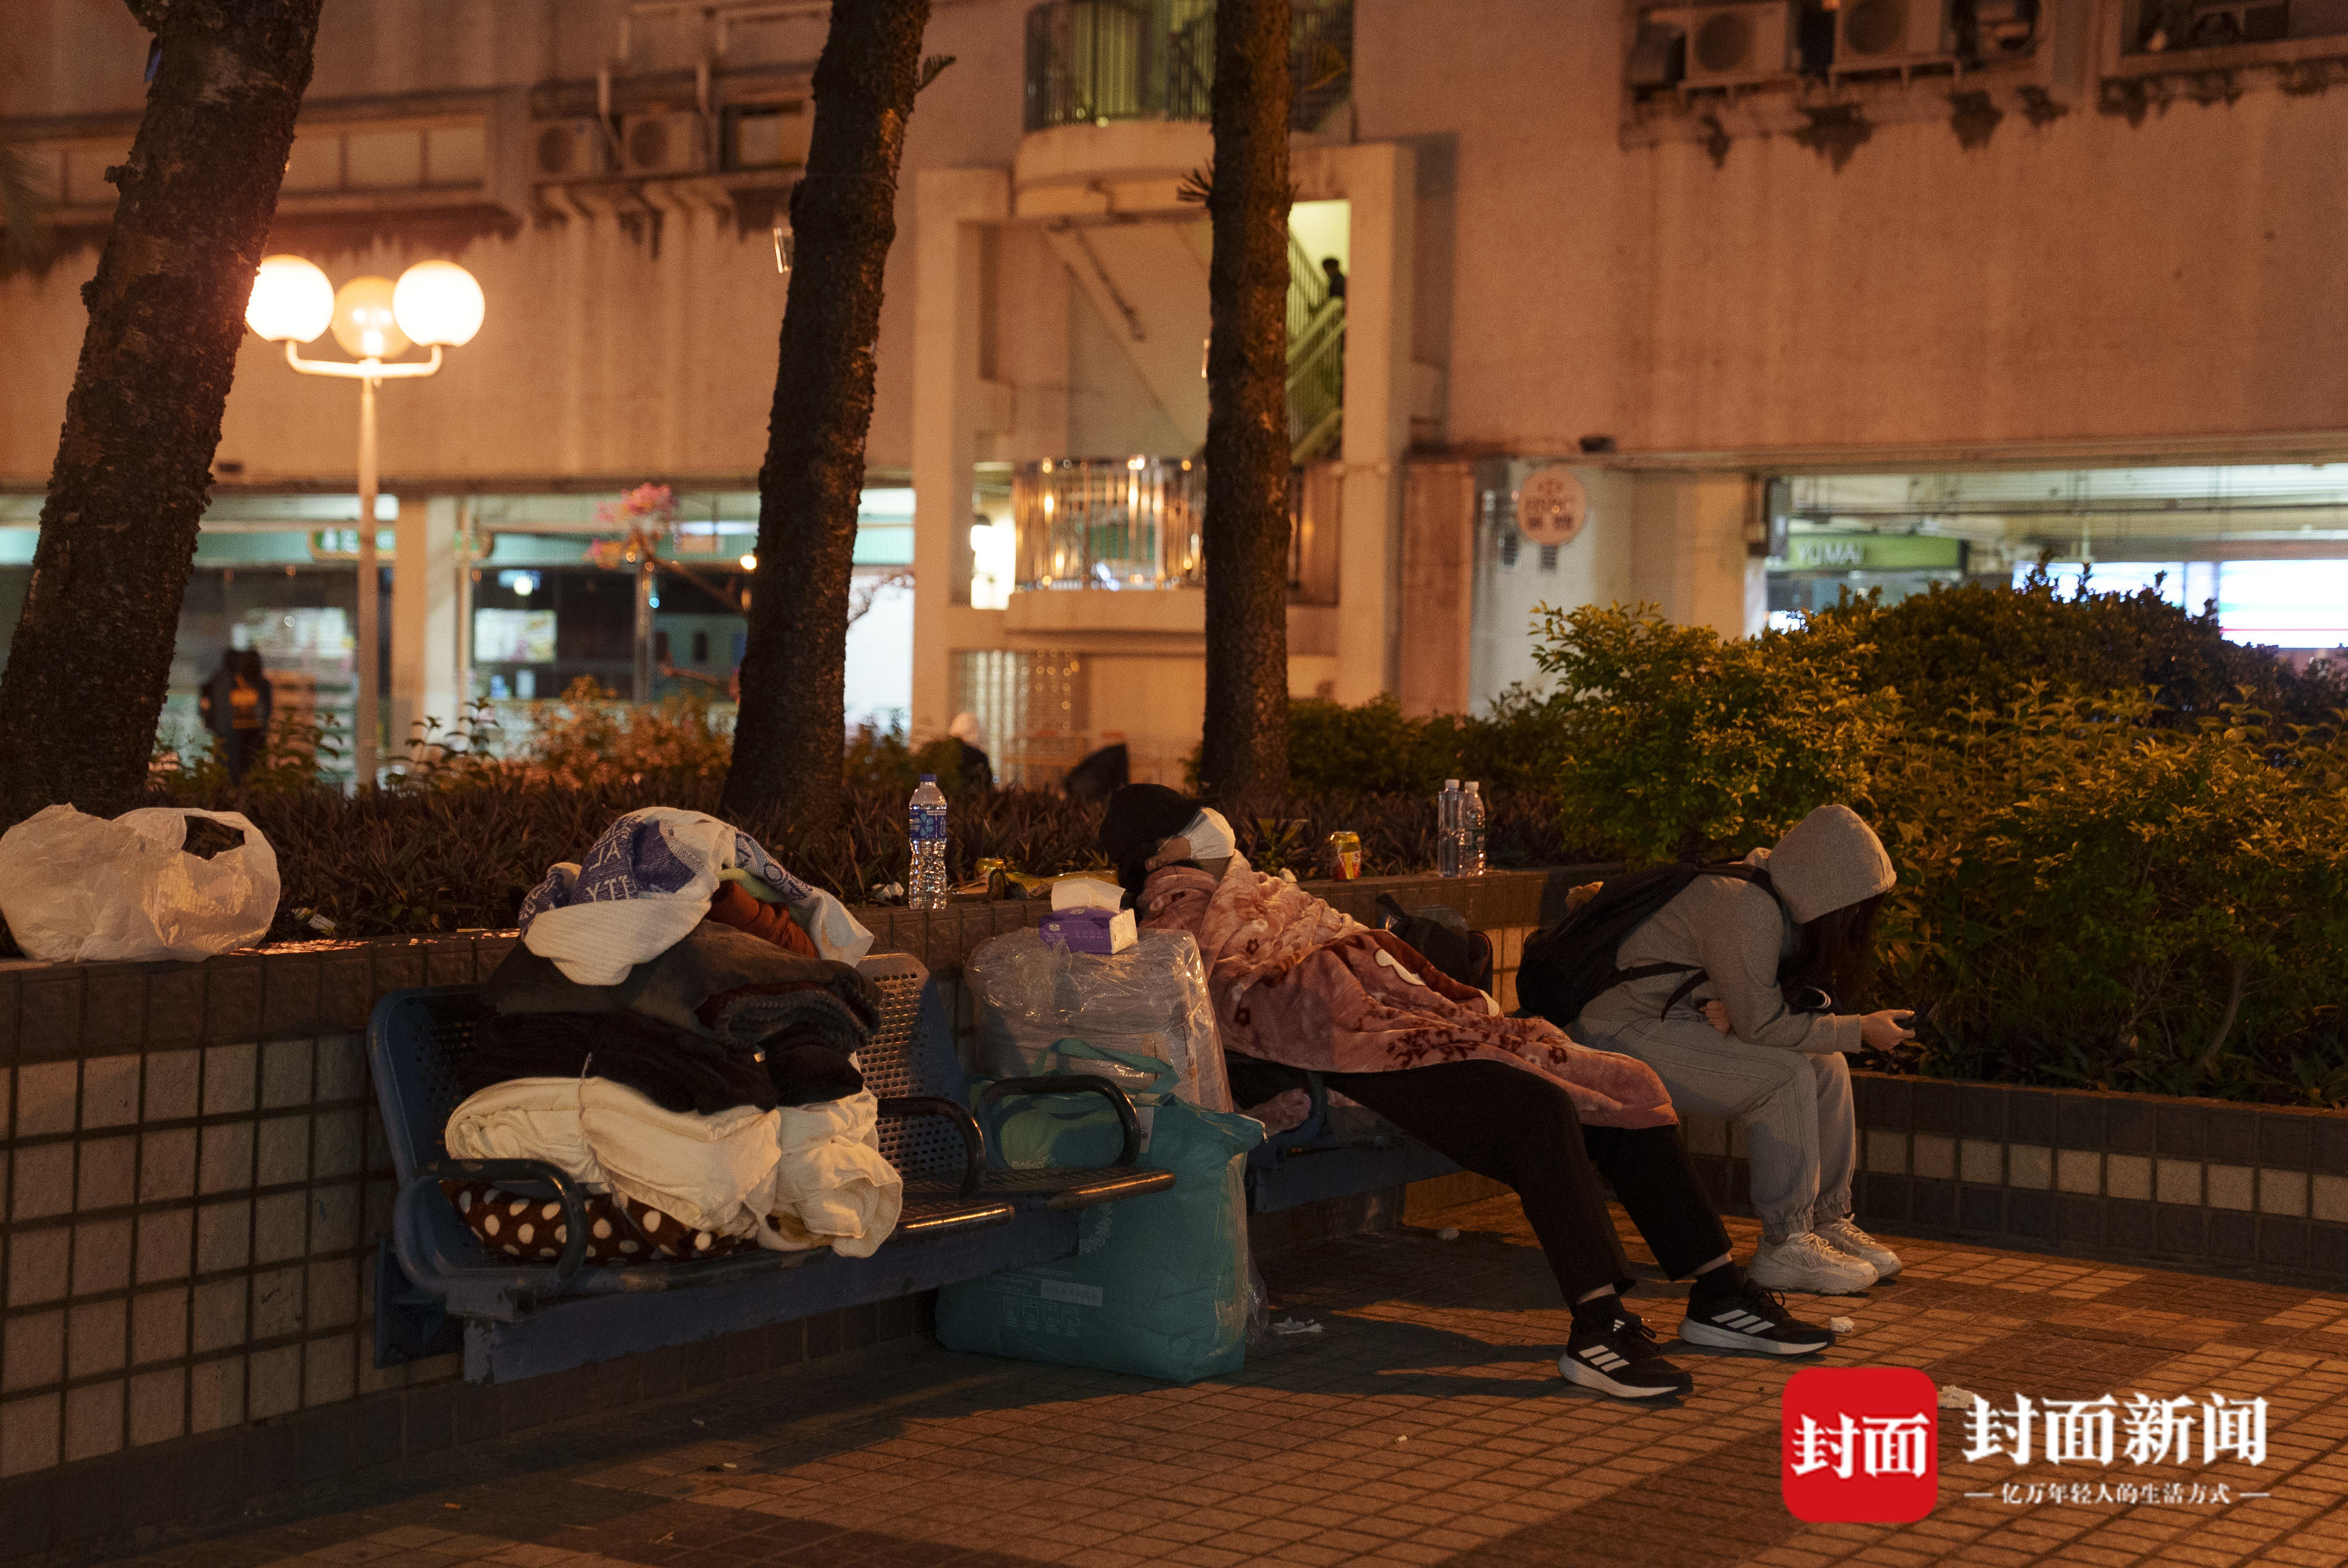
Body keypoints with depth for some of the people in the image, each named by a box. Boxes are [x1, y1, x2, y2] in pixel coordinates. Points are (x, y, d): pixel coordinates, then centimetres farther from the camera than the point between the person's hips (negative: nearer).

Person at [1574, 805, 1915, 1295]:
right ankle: (1785, 1247, -17)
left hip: (1686, 1021, 10)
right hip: (1626, 1033, -10)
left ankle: (1828, 1221, 11)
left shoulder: (1779, 901, 5)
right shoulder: (1746, 908, -26)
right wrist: (1861, 1031, -15)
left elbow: (1760, 1005, 12)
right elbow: (1762, 1023, -23)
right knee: (1784, 1076, -24)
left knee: (1828, 1067, 2)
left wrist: (1732, 1009, -12)